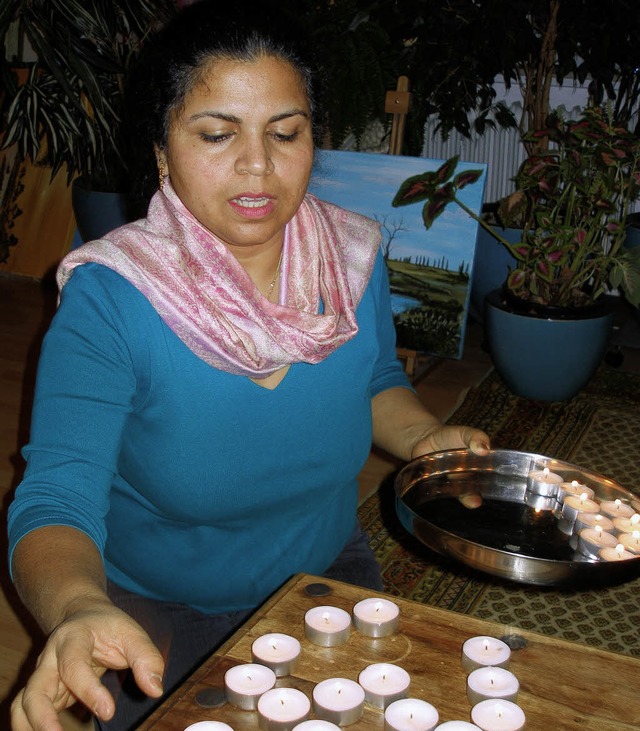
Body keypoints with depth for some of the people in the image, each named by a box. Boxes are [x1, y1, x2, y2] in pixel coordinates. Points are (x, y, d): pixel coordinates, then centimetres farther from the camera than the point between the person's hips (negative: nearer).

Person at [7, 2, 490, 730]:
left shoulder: (355, 260, -13)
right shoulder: (108, 299, -27)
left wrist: (422, 438, -14)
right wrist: (78, 609, -54)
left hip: (328, 574, 4)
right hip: (155, 613, -3)